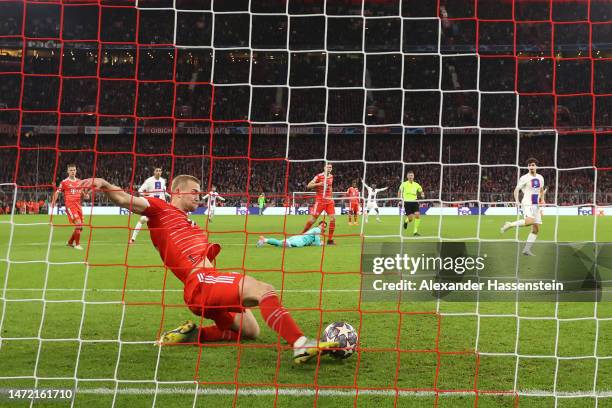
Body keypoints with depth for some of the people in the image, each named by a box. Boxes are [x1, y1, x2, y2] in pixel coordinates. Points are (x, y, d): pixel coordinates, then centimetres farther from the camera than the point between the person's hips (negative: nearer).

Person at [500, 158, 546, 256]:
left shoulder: (540, 178, 12)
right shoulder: (524, 178, -7)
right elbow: (516, 190, -5)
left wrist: (542, 199, 14)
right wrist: (517, 201, -18)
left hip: (536, 205, 7)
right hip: (527, 204, -7)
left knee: (536, 229, 2)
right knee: (530, 221, -33)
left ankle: (526, 249, 6)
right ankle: (510, 225, -13)